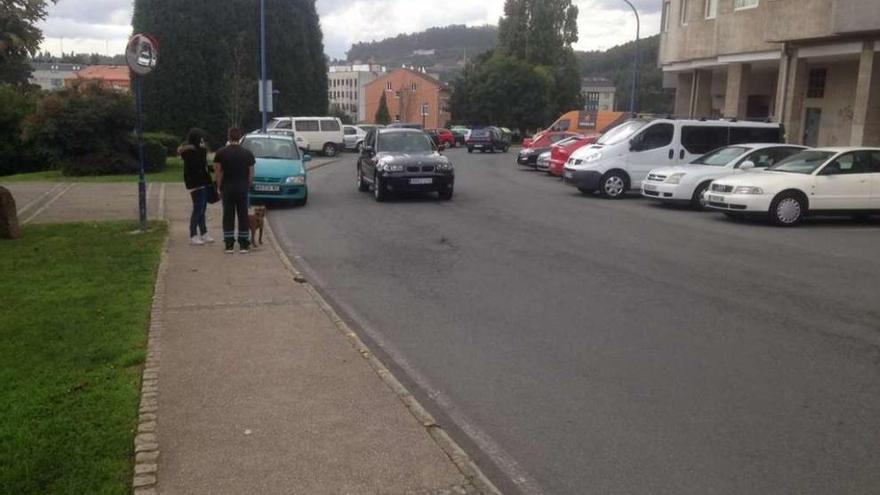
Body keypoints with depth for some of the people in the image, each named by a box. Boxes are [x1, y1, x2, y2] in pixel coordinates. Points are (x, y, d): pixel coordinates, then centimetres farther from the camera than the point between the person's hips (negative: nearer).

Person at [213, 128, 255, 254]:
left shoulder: (221, 153, -2)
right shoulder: (247, 154, 0)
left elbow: (218, 172, -3)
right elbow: (251, 174, 1)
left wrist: (219, 188, 6)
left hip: (227, 188, 0)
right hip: (243, 188, 0)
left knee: (228, 216, 6)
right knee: (243, 216, 6)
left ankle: (229, 245, 6)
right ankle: (244, 245, 6)